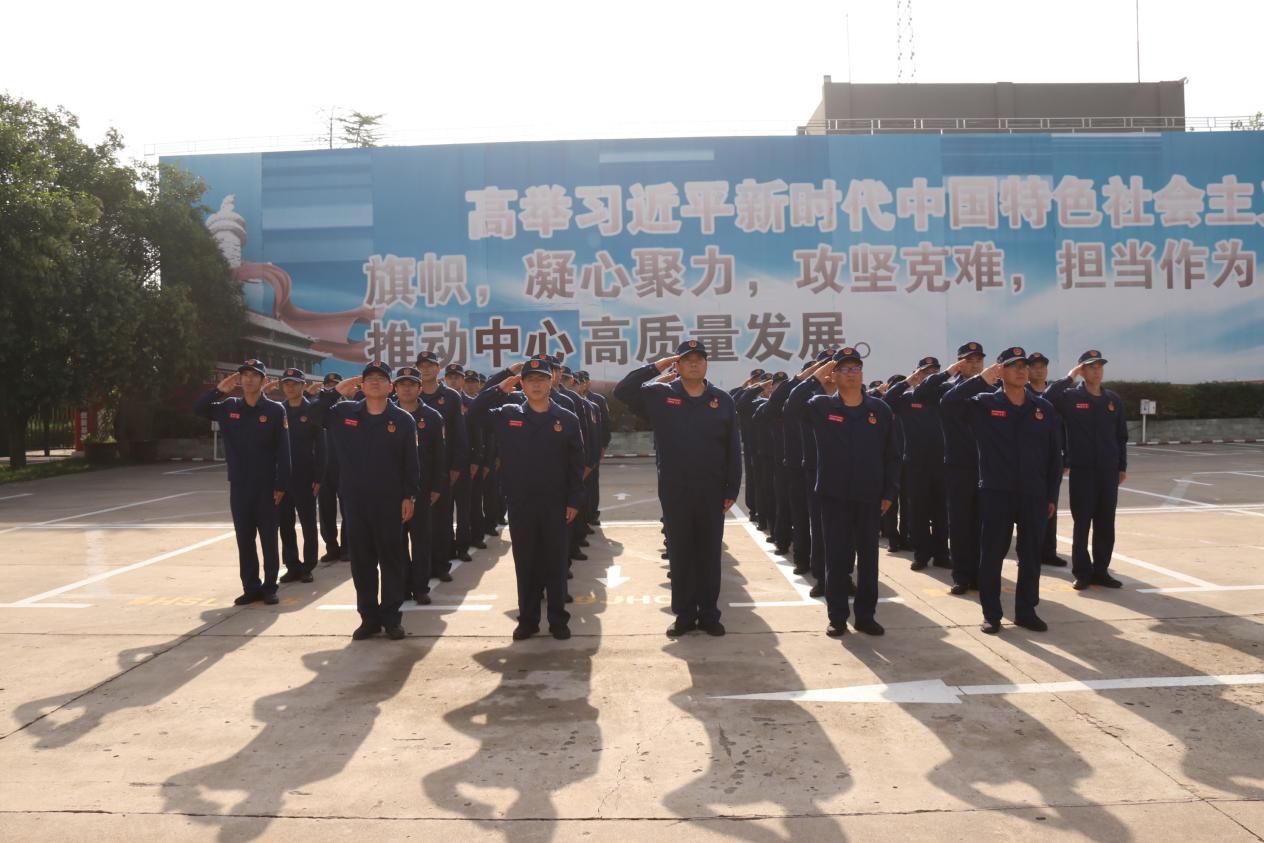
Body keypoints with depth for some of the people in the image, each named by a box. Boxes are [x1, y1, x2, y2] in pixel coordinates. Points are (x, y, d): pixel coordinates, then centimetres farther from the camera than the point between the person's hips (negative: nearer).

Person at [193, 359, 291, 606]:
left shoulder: (275, 410, -5)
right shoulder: (229, 407, 6)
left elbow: (283, 451, -6)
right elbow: (198, 408, 9)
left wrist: (281, 485, -10)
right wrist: (219, 389, -4)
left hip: (266, 487, -3)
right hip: (239, 486, 3)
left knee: (268, 539, 4)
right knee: (244, 540, 8)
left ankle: (269, 587, 14)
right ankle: (251, 587, 18)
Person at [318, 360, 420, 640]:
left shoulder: (403, 420, -2)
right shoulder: (345, 412, 5)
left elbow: (411, 462, -1)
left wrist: (410, 496, -5)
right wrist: (334, 392, 3)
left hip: (390, 501, -2)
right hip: (355, 500, 2)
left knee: (391, 560, 5)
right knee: (361, 561, 8)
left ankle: (391, 617, 15)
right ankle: (369, 617, 19)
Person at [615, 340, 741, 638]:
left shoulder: (723, 400, 1)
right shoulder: (660, 395, 1)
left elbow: (733, 450, 1)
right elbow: (622, 391, -9)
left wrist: (732, 490, -2)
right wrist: (655, 367, -11)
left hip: (711, 492, 0)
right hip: (674, 492, 0)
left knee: (709, 555, 8)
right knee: (680, 555, 8)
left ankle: (709, 614, 20)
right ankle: (684, 614, 20)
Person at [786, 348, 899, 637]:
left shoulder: (880, 409, 2)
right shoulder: (822, 406, 0)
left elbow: (891, 455, 5)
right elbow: (791, 407, -19)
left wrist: (890, 492, 2)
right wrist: (814, 377, -18)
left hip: (869, 496, 1)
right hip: (834, 496, -1)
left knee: (868, 558, 8)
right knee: (836, 558, 5)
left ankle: (865, 615, 20)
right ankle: (837, 617, 15)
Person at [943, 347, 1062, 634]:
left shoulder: (1043, 407, 6)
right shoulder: (984, 404, -1)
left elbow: (1054, 456, 8)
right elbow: (947, 403, -17)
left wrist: (1052, 495, 5)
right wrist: (980, 380, -23)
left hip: (1034, 494, 3)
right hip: (996, 492, -3)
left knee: (1031, 556, 10)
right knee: (992, 555, 4)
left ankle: (1026, 611, 24)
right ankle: (991, 613, 15)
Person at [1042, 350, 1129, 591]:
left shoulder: (1113, 399, 10)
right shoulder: (1070, 397, -2)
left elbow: (1121, 436, 14)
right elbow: (1047, 398, -23)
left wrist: (1122, 466, 10)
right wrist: (1069, 378, -16)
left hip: (1109, 471, 4)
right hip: (1082, 470, -4)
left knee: (1106, 524, 7)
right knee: (1082, 524, 0)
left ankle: (1100, 570, 17)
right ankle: (1082, 572, 9)